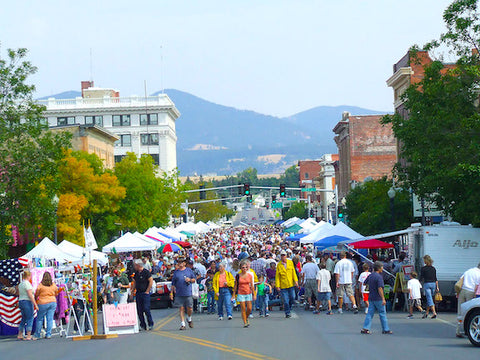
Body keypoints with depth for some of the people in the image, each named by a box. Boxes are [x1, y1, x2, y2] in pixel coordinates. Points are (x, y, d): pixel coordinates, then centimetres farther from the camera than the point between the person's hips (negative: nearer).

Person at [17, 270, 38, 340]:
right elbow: (30, 295, -19)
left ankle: (20, 335, 16)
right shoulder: (27, 283, -14)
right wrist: (35, 305, -17)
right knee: (30, 319, -4)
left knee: (23, 319, 16)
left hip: (21, 302, 9)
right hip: (28, 302, -9)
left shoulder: (20, 284, 14)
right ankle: (28, 336, -6)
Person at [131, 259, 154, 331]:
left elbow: (151, 281, -12)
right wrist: (132, 291, 11)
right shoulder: (136, 273, 12)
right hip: (138, 294, 7)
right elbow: (134, 282, 20)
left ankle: (150, 324, 2)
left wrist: (147, 291, -12)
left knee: (146, 309, -9)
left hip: (145, 293, -7)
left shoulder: (146, 272, -9)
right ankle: (143, 325, 11)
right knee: (139, 310, 5)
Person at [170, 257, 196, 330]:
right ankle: (182, 324, 2)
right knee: (181, 309, -1)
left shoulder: (189, 270, 8)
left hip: (188, 293, -1)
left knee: (189, 309, 0)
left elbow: (194, 279, 12)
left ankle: (189, 319, 30)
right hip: (179, 294, 1)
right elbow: (173, 283, 12)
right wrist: (171, 292, 7)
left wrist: (190, 280, -9)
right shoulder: (176, 272, 10)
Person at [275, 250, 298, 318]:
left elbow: (293, 272, 9)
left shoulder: (290, 262, 5)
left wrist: (296, 281, 0)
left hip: (291, 284, 2)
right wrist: (277, 286, -6)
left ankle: (289, 309, 28)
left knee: (292, 298, 3)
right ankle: (287, 313, 5)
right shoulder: (279, 265, -1)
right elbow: (277, 276, 0)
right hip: (283, 285, -2)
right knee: (285, 300, -4)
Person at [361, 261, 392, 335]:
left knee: (370, 313, 6)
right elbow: (380, 288, -23)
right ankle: (385, 329, 9)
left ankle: (365, 328, -2)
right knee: (382, 314, 3)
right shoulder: (379, 277, -16)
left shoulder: (370, 275, 8)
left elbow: (365, 283, 21)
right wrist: (383, 299, -24)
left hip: (371, 298, 7)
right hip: (378, 298, -7)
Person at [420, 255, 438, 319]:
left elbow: (421, 278, -6)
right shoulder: (433, 268, 7)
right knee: (429, 298, 16)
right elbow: (435, 279, 8)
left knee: (429, 299, -8)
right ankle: (427, 312, 26)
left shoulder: (423, 269, -7)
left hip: (427, 284, -5)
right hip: (433, 284, 5)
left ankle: (434, 313, -21)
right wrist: (437, 287, 12)